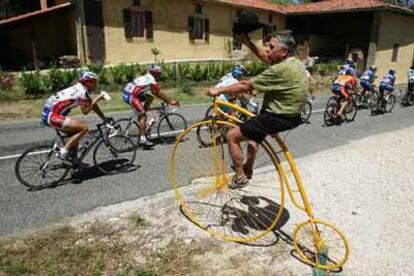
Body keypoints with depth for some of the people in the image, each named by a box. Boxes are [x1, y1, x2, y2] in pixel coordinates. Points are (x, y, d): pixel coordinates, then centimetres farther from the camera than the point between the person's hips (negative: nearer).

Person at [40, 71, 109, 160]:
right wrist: (96, 99, -9)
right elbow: (85, 111, -12)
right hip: (52, 116, -10)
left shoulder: (80, 88, 14)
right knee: (84, 128, -17)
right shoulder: (82, 91, -13)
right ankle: (63, 151, -10)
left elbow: (93, 106, 17)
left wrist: (105, 118, 17)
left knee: (76, 132, 20)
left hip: (50, 114, 10)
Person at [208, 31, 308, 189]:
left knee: (232, 135, -2)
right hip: (292, 114, 10)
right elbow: (264, 57, 19)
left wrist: (218, 91, -10)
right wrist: (248, 42, 13)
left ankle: (240, 177, 11)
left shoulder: (281, 69, -24)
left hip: (279, 118, -10)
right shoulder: (295, 62, 4)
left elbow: (246, 86, -20)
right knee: (253, 129, 33)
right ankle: (248, 169, 41)